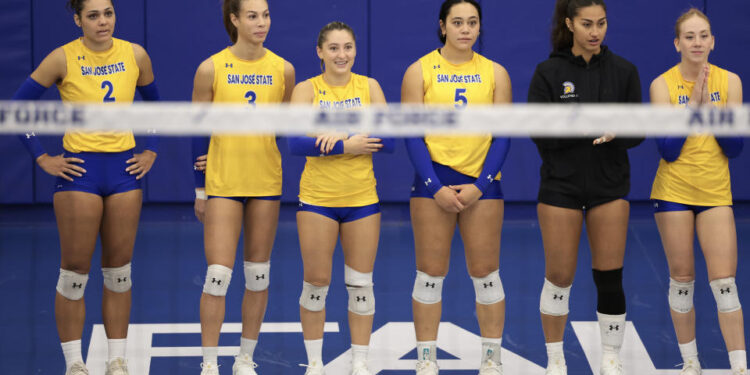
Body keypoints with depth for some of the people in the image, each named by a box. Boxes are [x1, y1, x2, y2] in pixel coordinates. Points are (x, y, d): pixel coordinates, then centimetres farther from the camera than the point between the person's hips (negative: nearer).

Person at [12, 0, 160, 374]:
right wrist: (42, 158, -5)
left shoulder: (135, 55, 2)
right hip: (79, 172, -3)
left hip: (124, 168, 3)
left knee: (119, 270, 7)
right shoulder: (63, 59, -8)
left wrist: (150, 151, 11)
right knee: (75, 270, -1)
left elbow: (154, 104, 19)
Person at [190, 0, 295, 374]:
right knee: (218, 274, -8)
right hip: (223, 183, -3)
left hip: (266, 182, 3)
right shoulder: (211, 68, -5)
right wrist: (199, 191, 1)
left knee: (258, 274, 7)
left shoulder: (283, 70, 1)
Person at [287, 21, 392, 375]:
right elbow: (294, 142, -15)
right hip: (317, 198, -2)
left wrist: (345, 131, -19)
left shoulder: (369, 87, 3)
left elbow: (388, 141, -5)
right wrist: (347, 146, -22)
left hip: (362, 199, 2)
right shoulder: (306, 89, -3)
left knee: (361, 285, 5)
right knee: (316, 283, 3)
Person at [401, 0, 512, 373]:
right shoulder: (420, 71, 2)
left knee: (485, 273, 3)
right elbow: (412, 135, -2)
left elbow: (503, 135, 3)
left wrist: (480, 185, -8)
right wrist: (436, 188, -11)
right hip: (433, 181, -1)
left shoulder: (495, 73, 6)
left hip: (481, 183, 1)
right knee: (430, 273, 1)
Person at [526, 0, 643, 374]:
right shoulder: (548, 73, -5)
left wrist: (614, 131, -21)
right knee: (559, 278, 3)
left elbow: (637, 131, 0)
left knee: (610, 278, 2)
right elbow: (540, 133, -10)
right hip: (561, 186, -1)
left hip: (610, 186, 1)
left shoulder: (623, 71, 0)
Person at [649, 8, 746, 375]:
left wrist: (708, 107, -15)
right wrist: (692, 104, -18)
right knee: (682, 277, 5)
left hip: (716, 193, 1)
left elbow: (734, 147, -4)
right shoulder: (662, 85, -6)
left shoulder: (729, 81, -1)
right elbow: (668, 150, -12)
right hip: (674, 190, -1)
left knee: (724, 281, -5)